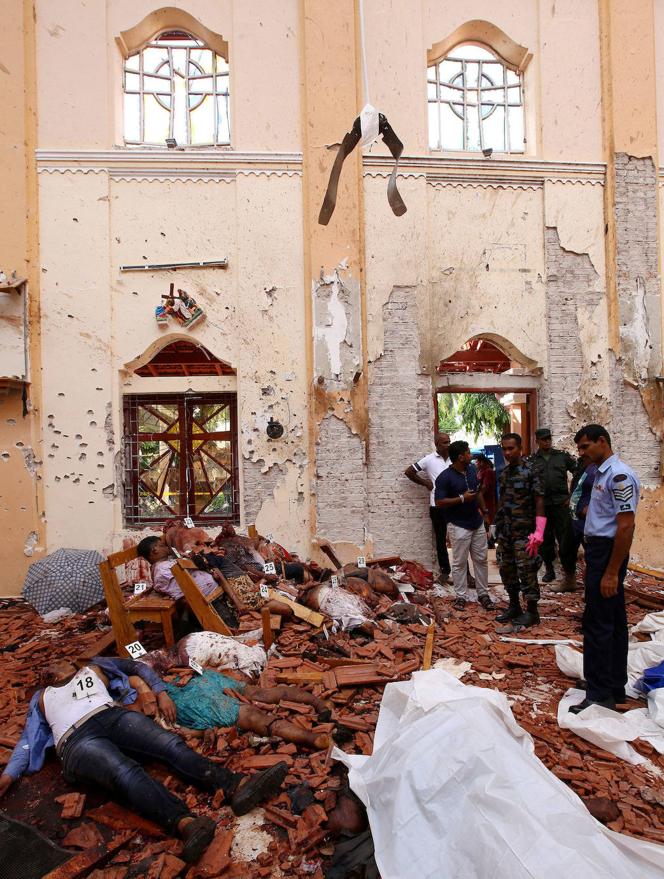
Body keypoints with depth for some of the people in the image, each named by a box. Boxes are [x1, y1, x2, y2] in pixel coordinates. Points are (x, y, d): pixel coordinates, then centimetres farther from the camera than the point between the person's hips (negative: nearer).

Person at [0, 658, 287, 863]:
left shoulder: (93, 669, 33)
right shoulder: (42, 697, 34)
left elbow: (139, 666, 28)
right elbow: (28, 740, 23)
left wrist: (161, 693, 13)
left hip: (114, 716, 2)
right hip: (78, 741, -2)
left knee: (171, 744, -27)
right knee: (126, 773, -34)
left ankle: (236, 786, -48)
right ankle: (185, 824, -60)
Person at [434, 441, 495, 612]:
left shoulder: (472, 469, 5)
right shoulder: (445, 477, -17)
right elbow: (439, 502, -18)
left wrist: (484, 511, 15)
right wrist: (462, 498, -22)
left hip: (477, 523, 7)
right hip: (459, 526, -6)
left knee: (481, 559, 12)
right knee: (459, 563, 3)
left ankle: (483, 594, 23)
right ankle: (461, 596, 15)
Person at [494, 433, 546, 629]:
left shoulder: (530, 472, -9)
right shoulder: (503, 473, 10)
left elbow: (539, 502, -11)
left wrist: (538, 532, -16)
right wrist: (498, 527, 15)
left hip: (523, 532, -7)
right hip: (504, 532, 7)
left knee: (526, 571, 0)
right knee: (506, 569, 13)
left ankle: (532, 612, 13)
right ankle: (514, 606, 27)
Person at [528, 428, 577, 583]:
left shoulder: (562, 456, 4)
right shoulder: (531, 461, 5)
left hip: (561, 504, -1)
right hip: (541, 505, 1)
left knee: (565, 538, 0)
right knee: (545, 540, 9)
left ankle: (569, 571, 12)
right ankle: (549, 570, 21)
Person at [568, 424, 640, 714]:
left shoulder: (619, 476, -18)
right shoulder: (602, 473, 13)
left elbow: (625, 527, -22)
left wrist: (611, 572, -21)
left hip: (608, 554, -10)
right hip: (598, 551, 10)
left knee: (597, 624, -5)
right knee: (614, 622, 17)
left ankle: (600, 695, 5)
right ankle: (615, 685, 29)